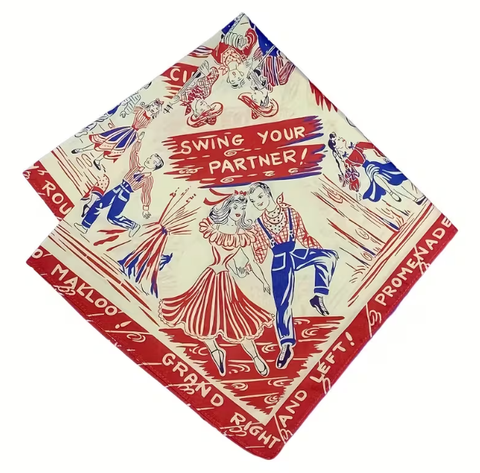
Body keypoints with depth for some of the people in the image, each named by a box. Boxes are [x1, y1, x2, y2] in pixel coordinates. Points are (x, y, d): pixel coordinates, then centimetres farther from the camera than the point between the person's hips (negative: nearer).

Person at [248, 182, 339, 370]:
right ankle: (286, 346, 0)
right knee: (283, 304, -8)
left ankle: (318, 296, -14)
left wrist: (321, 251, -1)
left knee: (329, 256, -24)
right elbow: (260, 254, 8)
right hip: (279, 262, -1)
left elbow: (303, 236, 7)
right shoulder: (259, 224, 5)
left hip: (296, 254, 1)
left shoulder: (290, 212, 4)